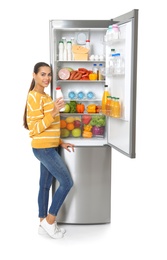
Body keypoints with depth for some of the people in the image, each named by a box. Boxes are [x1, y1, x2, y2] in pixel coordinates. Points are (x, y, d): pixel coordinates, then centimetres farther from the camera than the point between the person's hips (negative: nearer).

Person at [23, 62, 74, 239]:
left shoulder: (44, 96, 15)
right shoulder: (34, 97, -16)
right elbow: (36, 128, -21)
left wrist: (61, 142, 15)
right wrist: (54, 112, -31)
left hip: (48, 147, 9)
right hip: (43, 148, -9)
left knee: (45, 185, 13)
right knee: (66, 182, -6)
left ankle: (43, 224, 24)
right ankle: (49, 221, 7)